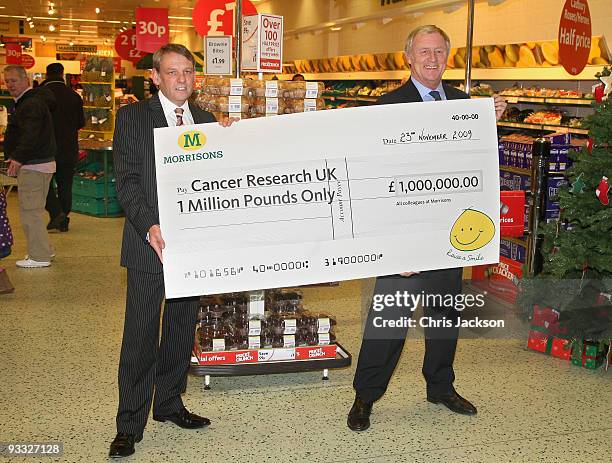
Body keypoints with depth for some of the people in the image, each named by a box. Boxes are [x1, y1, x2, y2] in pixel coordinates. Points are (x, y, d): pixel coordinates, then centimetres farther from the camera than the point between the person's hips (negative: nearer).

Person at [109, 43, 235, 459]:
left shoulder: (206, 120, 11)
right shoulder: (132, 117, -2)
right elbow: (127, 181, -9)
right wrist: (149, 226, -22)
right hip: (150, 240, -4)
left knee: (182, 327, 15)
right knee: (141, 334, 0)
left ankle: (169, 404, 32)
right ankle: (130, 424, 12)